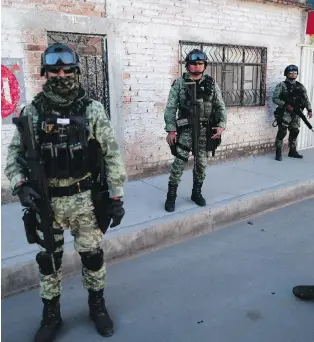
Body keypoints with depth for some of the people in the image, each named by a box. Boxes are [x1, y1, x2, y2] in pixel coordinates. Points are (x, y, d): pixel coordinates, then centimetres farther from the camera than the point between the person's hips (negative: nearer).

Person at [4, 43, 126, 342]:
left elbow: (111, 154, -5)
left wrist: (116, 195, -8)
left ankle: (97, 306, 37)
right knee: (48, 260, 14)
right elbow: (14, 153, 3)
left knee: (92, 255, 12)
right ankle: (51, 315, 36)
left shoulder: (92, 110, -6)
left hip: (85, 198, -1)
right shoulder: (32, 112, -1)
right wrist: (21, 185, -14)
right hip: (46, 200, 2)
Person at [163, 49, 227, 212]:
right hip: (186, 129, -3)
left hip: (205, 129, 3)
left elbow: (220, 107, 8)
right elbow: (170, 108, -4)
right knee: (179, 162, -7)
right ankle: (171, 196, 5)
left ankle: (196, 193, 26)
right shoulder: (179, 83, -1)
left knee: (202, 163, 9)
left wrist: (221, 125, -6)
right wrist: (171, 130, -12)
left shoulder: (212, 84, 7)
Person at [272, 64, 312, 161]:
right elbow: (275, 98, -10)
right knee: (282, 132, -8)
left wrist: (309, 109, 2)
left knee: (295, 132, 10)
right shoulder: (281, 85, -4)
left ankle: (292, 151, 22)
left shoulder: (300, 86, 12)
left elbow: (305, 99, 14)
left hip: (296, 114, 6)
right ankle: (278, 152, -1)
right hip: (284, 113, -5)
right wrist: (286, 105, -18)